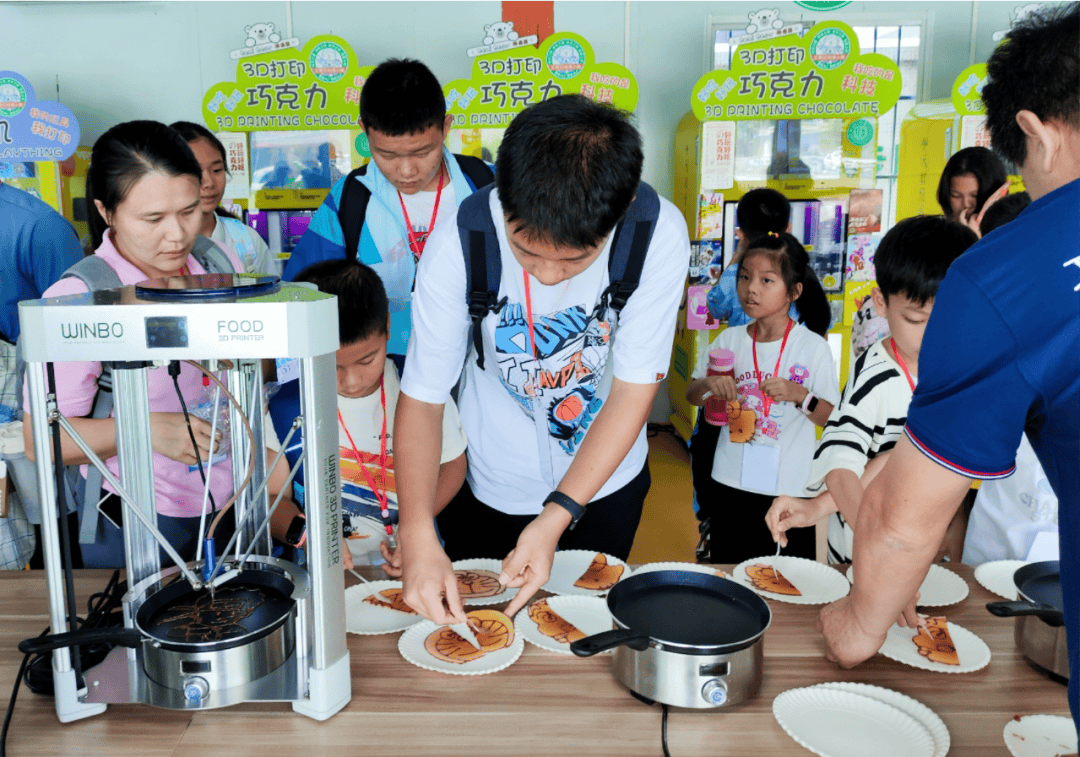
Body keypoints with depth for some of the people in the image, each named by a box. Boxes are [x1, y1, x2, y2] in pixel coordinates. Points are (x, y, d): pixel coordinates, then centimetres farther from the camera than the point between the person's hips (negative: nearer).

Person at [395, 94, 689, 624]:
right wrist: (418, 538, -33)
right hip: (487, 487, 0)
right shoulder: (459, 241, -27)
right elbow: (421, 399, -21)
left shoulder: (659, 234, -26)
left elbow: (633, 391, -20)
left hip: (604, 480, 1)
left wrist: (556, 518, -25)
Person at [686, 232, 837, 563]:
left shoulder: (813, 346, -6)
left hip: (790, 491, -3)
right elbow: (691, 396, 11)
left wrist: (800, 396, -21)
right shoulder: (729, 339, 2)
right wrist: (708, 384, -10)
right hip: (730, 485, 3)